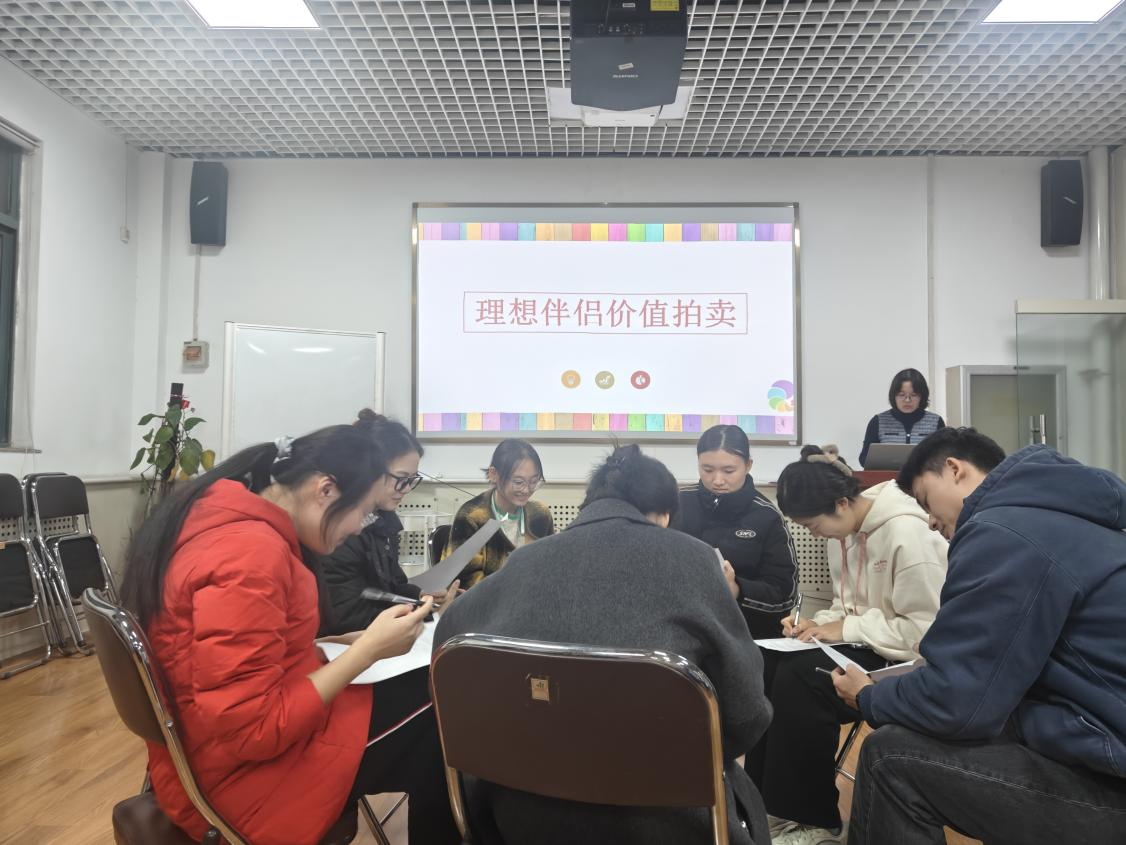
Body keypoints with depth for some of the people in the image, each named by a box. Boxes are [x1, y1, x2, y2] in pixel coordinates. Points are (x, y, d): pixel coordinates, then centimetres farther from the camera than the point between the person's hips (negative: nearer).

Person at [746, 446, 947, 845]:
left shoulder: (907, 533, -23)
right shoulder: (848, 529, 5)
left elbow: (924, 631, -24)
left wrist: (845, 629, -21)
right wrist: (820, 622, -5)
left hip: (903, 662, -8)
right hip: (862, 647, 8)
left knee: (800, 676, -27)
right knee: (769, 663, -13)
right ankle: (769, 801, -2)